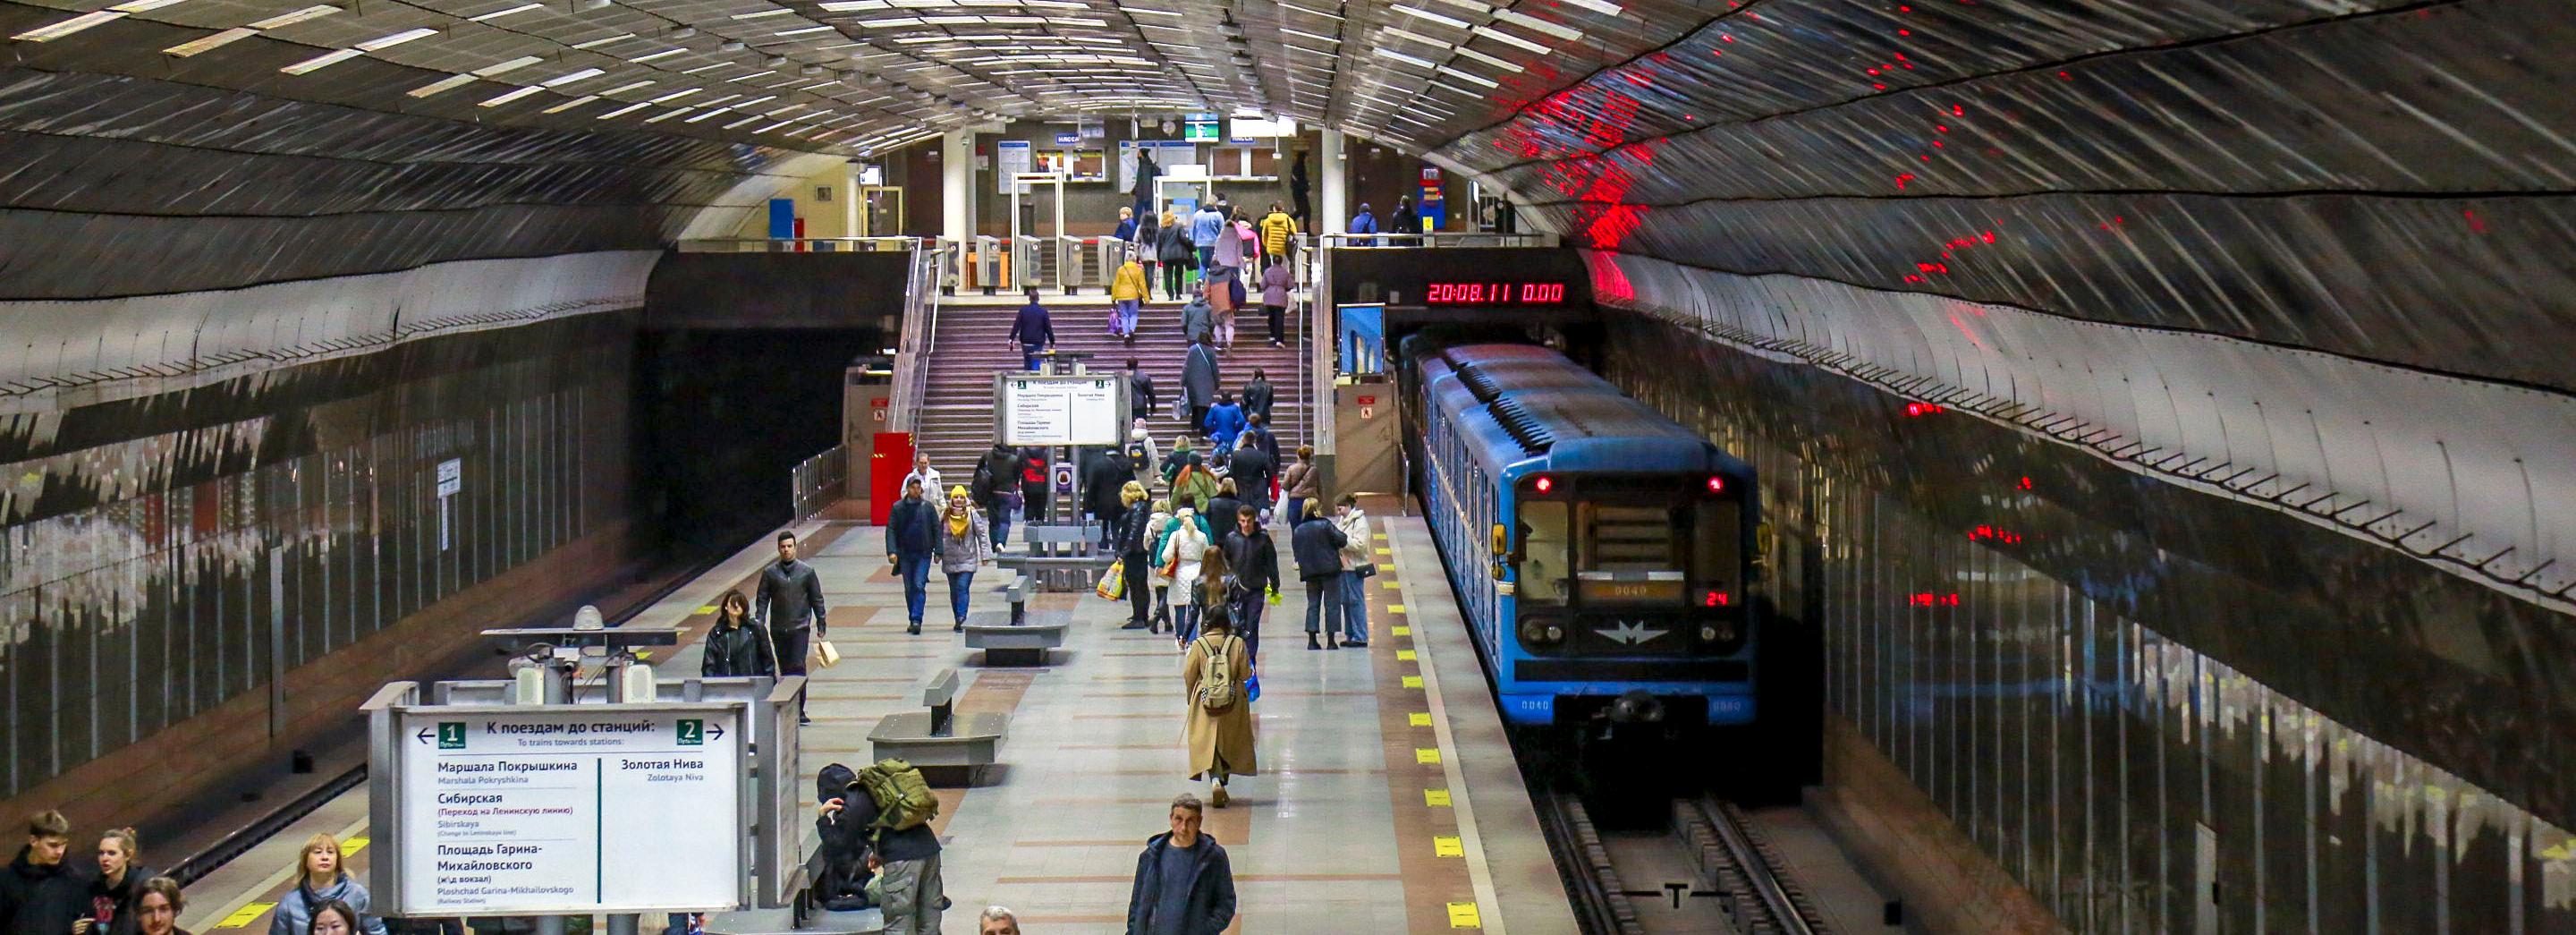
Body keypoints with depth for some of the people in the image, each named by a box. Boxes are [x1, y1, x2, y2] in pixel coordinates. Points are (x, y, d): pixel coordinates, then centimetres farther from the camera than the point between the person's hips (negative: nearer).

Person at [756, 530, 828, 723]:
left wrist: (821, 624, 8)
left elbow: (817, 599, 8)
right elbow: (762, 599, 6)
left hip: (800, 628, -2)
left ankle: (799, 711, -13)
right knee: (784, 669, 7)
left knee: (798, 667, -13)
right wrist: (758, 624, -4)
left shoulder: (807, 571, 3)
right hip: (778, 629, 2)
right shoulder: (770, 573, 4)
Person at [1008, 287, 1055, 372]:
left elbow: (1016, 325, -5)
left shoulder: (1023, 310, -3)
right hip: (1038, 342, -1)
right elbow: (1048, 328, -2)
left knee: (1027, 362, 13)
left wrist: (1011, 338, -1)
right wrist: (1052, 342, 6)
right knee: (1036, 363, 0)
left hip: (1026, 342, 1)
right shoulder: (1043, 311, -5)